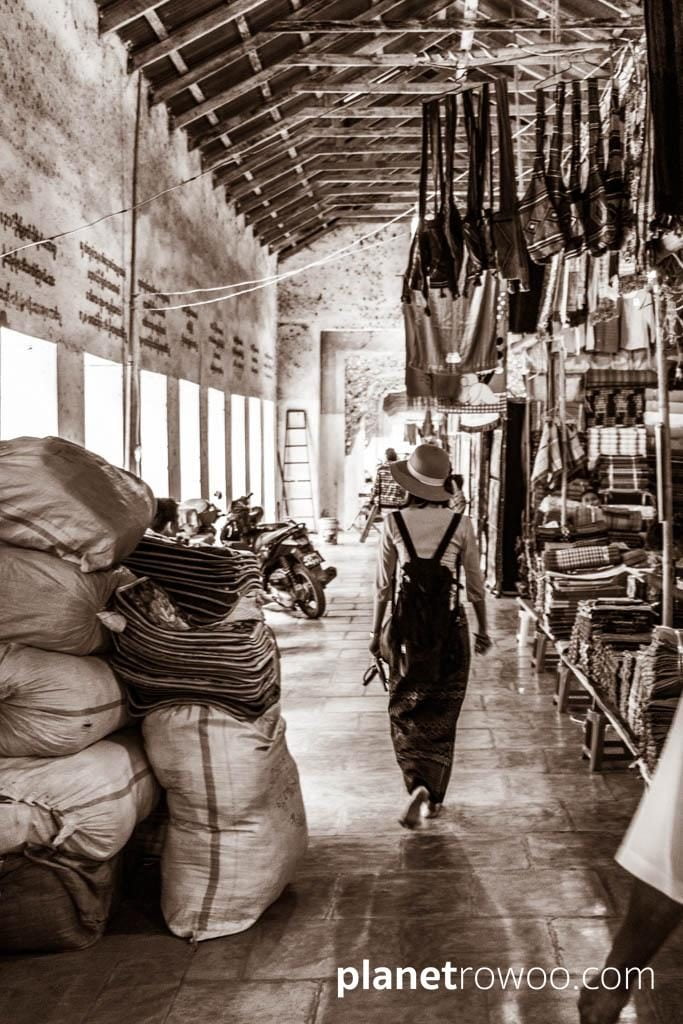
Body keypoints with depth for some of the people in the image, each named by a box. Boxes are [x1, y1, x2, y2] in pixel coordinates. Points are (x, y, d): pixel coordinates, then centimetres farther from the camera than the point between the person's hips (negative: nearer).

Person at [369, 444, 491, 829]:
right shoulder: (461, 524, -5)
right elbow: (476, 584, 2)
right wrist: (483, 628, 15)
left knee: (405, 710, 13)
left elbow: (384, 585, -1)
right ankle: (435, 797, 19)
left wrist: (377, 630, 11)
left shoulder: (395, 522, -6)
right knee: (442, 714, 13)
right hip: (450, 624, 1)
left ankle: (418, 786, -6)